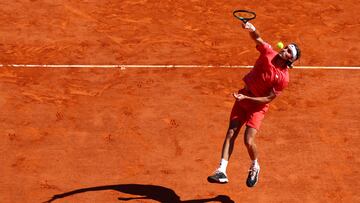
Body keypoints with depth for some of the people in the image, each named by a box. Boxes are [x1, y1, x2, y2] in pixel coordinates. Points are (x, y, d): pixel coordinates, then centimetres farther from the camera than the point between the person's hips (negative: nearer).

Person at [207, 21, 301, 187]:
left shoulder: (283, 78, -17)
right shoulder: (268, 53, -6)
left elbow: (268, 99, -16)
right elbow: (257, 38, -16)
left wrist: (246, 98, -22)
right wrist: (252, 29, -38)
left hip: (258, 105, -4)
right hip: (243, 97, 4)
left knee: (248, 141, -13)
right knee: (231, 133, -6)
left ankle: (255, 168, 19)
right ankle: (221, 172, -8)